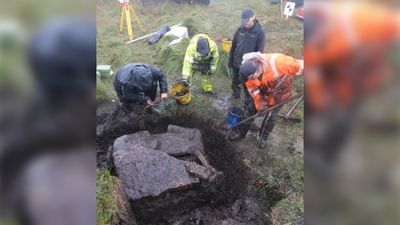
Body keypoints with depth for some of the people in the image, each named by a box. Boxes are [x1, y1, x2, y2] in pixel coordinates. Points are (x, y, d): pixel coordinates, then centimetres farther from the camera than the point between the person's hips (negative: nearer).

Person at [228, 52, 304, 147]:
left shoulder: (277, 62, -44)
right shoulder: (248, 70, -29)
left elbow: (300, 66, -31)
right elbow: (253, 90, -15)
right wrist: (260, 105, -11)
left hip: (279, 92, -2)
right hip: (262, 90, 3)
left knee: (271, 116, 9)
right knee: (250, 109, 9)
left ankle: (263, 137, 33)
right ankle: (241, 132, 29)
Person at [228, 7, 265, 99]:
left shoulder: (260, 31, -14)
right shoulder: (240, 29, -3)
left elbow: (260, 51, -13)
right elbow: (233, 46, 6)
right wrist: (230, 60, 8)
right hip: (236, 63, 4)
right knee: (235, 83, 21)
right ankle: (235, 96, 44)